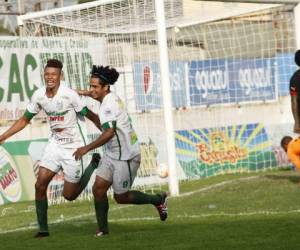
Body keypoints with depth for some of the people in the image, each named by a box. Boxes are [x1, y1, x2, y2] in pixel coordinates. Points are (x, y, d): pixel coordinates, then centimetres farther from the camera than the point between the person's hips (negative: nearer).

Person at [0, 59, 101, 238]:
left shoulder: (69, 94, -19)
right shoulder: (38, 95, -2)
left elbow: (91, 116, -10)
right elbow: (25, 120, 11)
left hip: (73, 147, -5)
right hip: (54, 144, 5)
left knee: (69, 195, 2)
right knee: (40, 185, -6)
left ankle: (94, 164, 24)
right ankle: (43, 229, 7)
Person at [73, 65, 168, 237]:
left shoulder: (109, 106, -24)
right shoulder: (111, 98, 5)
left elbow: (109, 133, -35)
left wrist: (87, 148, -34)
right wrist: (86, 93, 35)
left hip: (126, 156, -9)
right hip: (111, 154, 9)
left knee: (121, 197, 3)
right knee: (98, 188, -1)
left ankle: (158, 200, 22)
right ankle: (103, 229, 5)